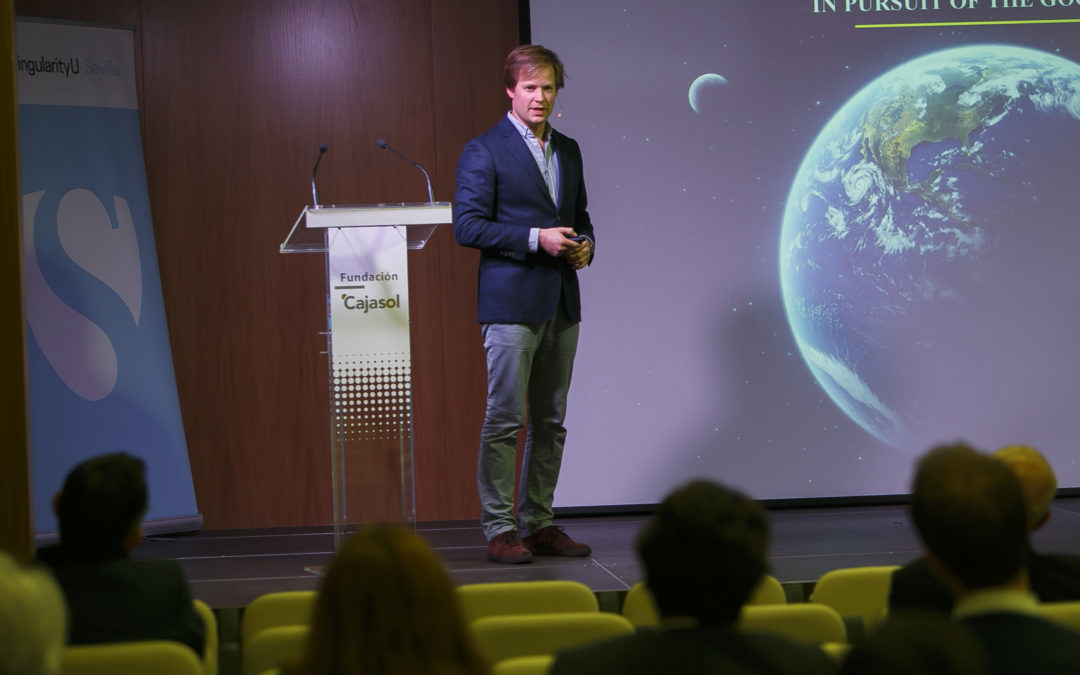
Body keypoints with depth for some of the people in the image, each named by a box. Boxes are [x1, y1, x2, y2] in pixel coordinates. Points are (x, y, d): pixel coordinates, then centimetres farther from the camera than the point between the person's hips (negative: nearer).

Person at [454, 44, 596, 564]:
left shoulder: (568, 151, 16)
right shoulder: (483, 151, -4)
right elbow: (467, 225, -10)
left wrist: (584, 245, 2)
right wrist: (535, 239, -17)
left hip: (561, 304, 7)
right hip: (511, 303, -7)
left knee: (550, 421, 9)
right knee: (505, 418, -6)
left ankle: (539, 525, 16)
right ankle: (499, 530, 0)